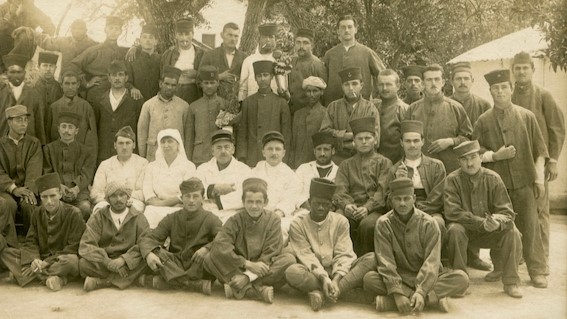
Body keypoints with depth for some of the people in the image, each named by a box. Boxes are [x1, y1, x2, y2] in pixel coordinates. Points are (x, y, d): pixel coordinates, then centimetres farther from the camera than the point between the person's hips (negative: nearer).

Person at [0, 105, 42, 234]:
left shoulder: (34, 143, 10)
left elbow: (34, 171, -5)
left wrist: (29, 190, -23)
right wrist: (13, 188, -20)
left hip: (27, 189, 0)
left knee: (29, 204, -31)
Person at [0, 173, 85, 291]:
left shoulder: (73, 214, -9)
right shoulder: (38, 214, 7)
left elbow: (74, 247, -11)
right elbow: (30, 241, 4)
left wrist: (48, 262, -19)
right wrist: (34, 259, -18)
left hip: (61, 260, -5)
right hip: (41, 259, 6)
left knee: (72, 261, -39)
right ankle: (48, 277, -25)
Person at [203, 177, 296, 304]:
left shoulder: (273, 220, -4)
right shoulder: (235, 221, -3)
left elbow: (270, 255, -10)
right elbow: (219, 245, -18)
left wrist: (249, 276, -25)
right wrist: (247, 263, -28)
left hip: (262, 273, 0)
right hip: (238, 269, 1)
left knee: (289, 259, -26)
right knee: (209, 258, -22)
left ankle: (243, 289, -29)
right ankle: (258, 290, -32)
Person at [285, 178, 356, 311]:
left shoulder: (341, 221, 1)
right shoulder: (298, 225, -1)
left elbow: (343, 254, -7)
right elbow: (306, 256, -11)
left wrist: (336, 279, -24)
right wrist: (323, 278, -27)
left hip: (336, 271, 2)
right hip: (312, 273, -2)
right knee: (292, 271, -34)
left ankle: (320, 292, -25)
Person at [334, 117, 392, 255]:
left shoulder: (384, 163, 16)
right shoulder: (346, 165, 24)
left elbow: (383, 191, 1)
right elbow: (340, 190, 9)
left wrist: (367, 207, -17)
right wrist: (346, 204, -14)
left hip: (375, 208, -2)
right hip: (351, 208, 2)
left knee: (368, 224, -35)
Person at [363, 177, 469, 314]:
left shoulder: (428, 223, -9)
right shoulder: (383, 224, -9)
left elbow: (432, 262, -17)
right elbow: (385, 262, -17)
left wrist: (421, 292, -31)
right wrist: (397, 293, -30)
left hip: (425, 278, 1)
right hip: (399, 278, -1)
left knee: (461, 278, -26)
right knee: (369, 279, -29)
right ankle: (433, 298, -29)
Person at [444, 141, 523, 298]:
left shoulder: (493, 178, -7)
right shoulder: (452, 180, -12)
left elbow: (506, 211, -10)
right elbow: (452, 212, -21)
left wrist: (498, 223, -34)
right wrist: (481, 222, -29)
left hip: (491, 232, 2)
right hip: (466, 231, -2)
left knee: (512, 232, -24)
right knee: (454, 229, -33)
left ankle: (511, 282, -11)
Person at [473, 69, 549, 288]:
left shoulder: (526, 117, 4)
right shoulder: (483, 121, 5)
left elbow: (539, 151, 5)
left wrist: (539, 178, -1)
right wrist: (495, 155, -11)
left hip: (524, 182, -1)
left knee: (530, 226, 0)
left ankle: (537, 271, 11)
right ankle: (499, 268, 21)